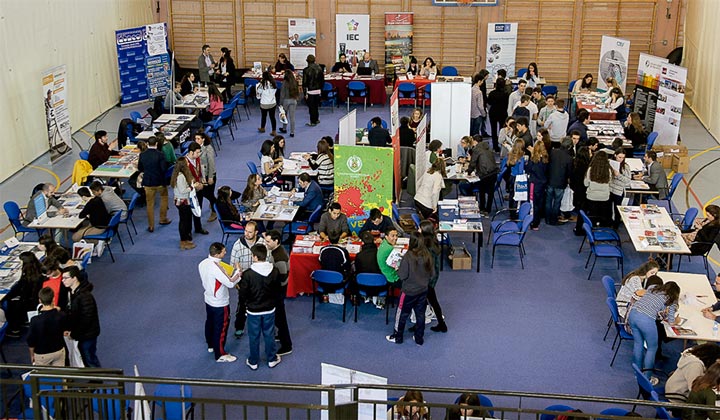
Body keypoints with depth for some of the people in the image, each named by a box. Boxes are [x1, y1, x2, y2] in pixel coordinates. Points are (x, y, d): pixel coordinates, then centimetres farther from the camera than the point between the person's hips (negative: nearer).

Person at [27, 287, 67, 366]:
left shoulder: (35, 320, -24)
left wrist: (32, 355, 4)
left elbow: (31, 340, -12)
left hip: (42, 354, -3)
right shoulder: (61, 315, -16)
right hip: (59, 351, 3)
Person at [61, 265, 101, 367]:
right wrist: (69, 329, 1)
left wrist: (74, 333, -17)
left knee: (90, 361, 1)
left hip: (88, 334, -9)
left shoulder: (85, 296, -27)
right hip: (82, 334, 9)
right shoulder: (73, 292, 4)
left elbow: (86, 319, -25)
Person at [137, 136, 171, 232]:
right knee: (164, 197, 25)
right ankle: (163, 219, 30)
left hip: (148, 182, 2)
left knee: (150, 204, 10)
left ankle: (151, 226, 13)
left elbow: (139, 168, 4)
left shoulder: (142, 155, -5)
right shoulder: (160, 154, -15)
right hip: (160, 181, -2)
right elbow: (164, 168, -17)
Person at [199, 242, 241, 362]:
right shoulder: (217, 268, -34)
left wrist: (229, 276, 7)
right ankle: (220, 355, 21)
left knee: (210, 323, 26)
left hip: (209, 300, 8)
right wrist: (238, 272, -14)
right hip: (220, 304, -8)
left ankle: (211, 345, 47)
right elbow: (230, 283, -28)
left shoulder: (202, 263, -7)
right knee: (220, 328, 8)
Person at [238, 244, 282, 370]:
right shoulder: (274, 271, -13)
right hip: (269, 310, 3)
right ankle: (272, 359, 33)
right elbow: (278, 290, -2)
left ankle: (253, 362, 28)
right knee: (269, 335, 19)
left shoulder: (248, 274, -25)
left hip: (253, 311, -3)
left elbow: (243, 294, -16)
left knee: (254, 337, 14)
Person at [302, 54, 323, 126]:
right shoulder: (319, 69, -1)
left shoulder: (306, 70, -14)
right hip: (318, 91, 5)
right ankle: (316, 120, 28)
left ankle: (313, 122, 8)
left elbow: (305, 82, -12)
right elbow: (322, 80, 7)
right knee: (316, 106, 18)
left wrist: (305, 93, -6)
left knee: (311, 107, 3)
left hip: (310, 91, -5)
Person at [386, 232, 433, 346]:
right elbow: (432, 273, 1)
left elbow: (402, 275, -20)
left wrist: (398, 269, -1)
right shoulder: (428, 255, -10)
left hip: (409, 291, -4)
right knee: (420, 314, 17)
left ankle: (397, 337, 28)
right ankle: (419, 338, 29)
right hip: (423, 290, 4)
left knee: (402, 314, 14)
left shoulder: (408, 256, -23)